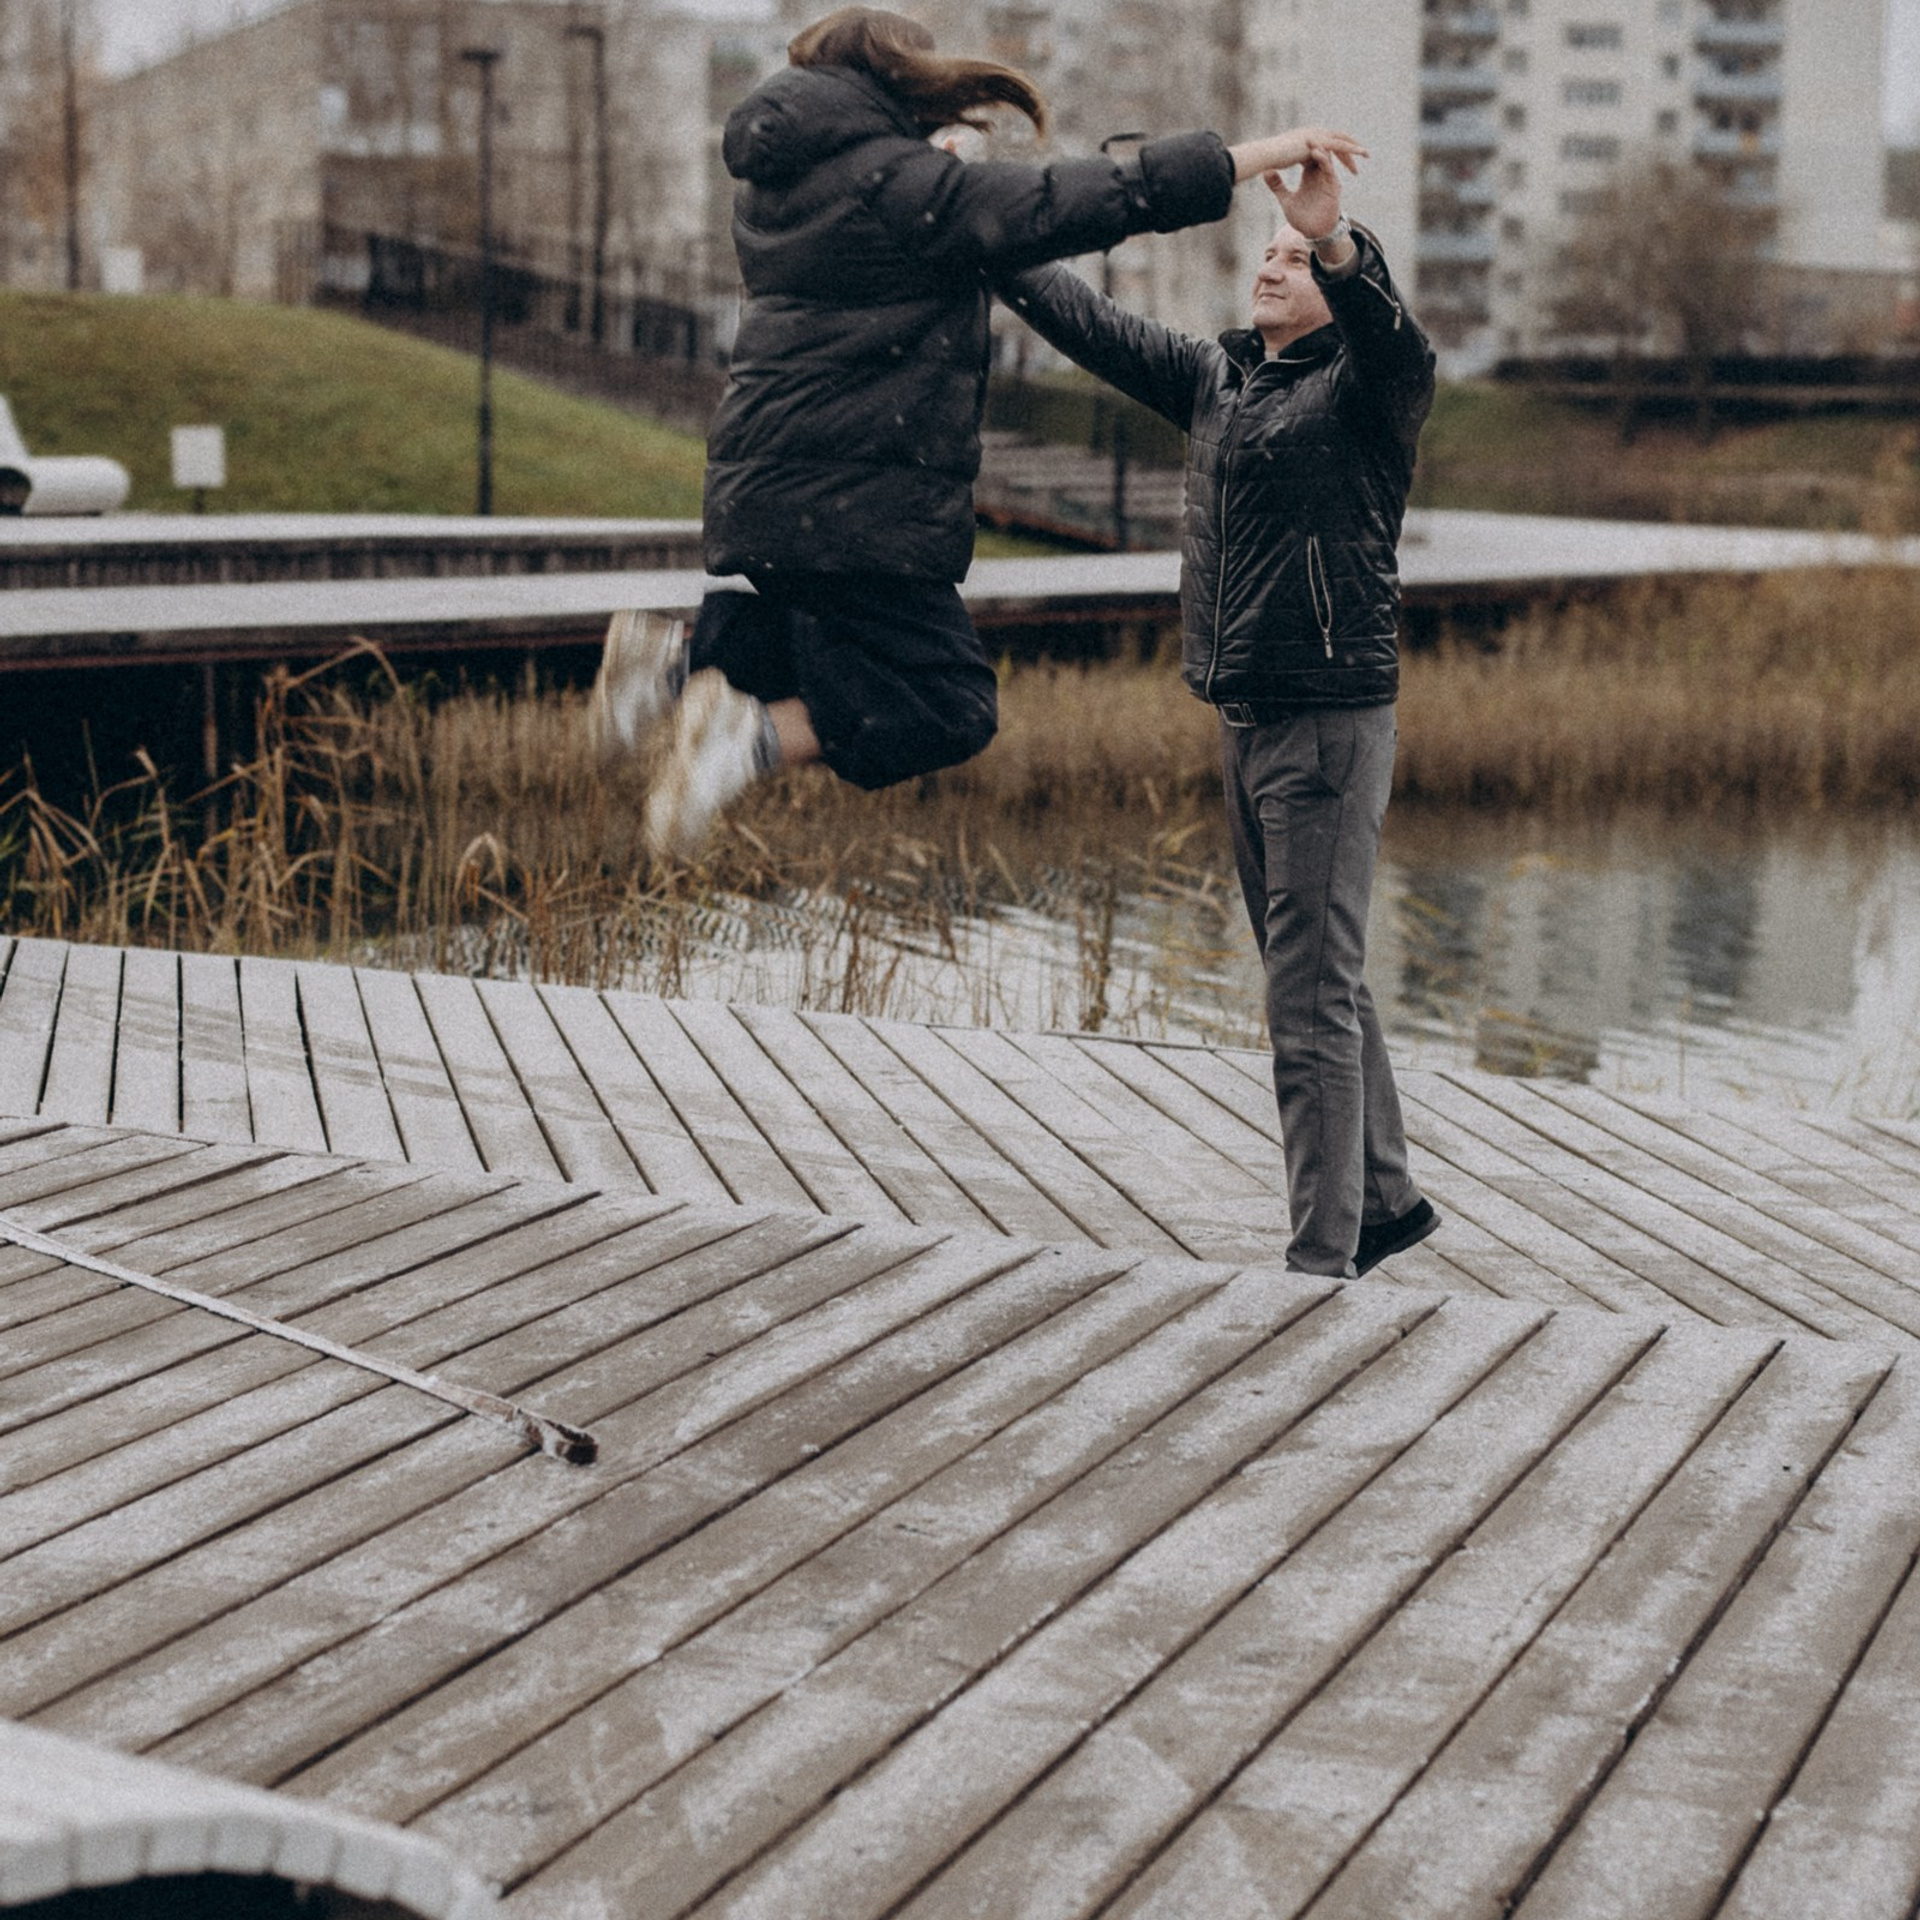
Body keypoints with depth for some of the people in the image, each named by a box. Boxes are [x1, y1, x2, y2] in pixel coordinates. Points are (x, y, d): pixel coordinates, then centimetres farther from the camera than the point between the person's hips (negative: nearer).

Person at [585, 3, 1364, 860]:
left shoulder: (776, 184, 13)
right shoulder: (906, 189, -11)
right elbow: (1089, 202, -15)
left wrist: (914, 124, 32)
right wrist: (1261, 154, -11)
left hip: (768, 489, 9)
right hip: (854, 505, -9)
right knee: (944, 707, -5)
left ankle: (670, 660, 9)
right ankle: (748, 737, -20)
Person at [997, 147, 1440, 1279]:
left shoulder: (1368, 389, -8)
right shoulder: (1214, 380, 14)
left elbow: (1398, 341, -30)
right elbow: (1091, 324, 19)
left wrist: (1338, 240, -48)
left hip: (1332, 725, -8)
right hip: (1245, 722, 8)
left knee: (1315, 997, -7)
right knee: (1317, 984, 17)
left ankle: (1323, 1255, -3)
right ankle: (1387, 1199, 30)